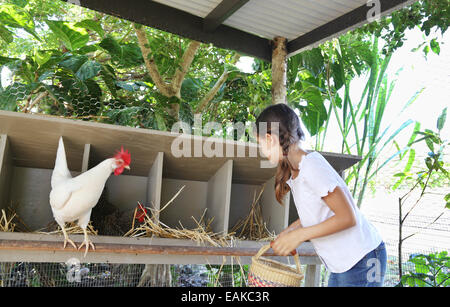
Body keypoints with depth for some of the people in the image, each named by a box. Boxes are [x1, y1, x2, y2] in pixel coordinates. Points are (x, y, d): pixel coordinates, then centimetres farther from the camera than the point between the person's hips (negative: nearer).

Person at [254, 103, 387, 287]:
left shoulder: (311, 165, -23)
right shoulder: (294, 172, 5)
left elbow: (347, 218, -23)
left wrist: (298, 235, -20)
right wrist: (288, 231, 1)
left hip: (361, 260, -8)